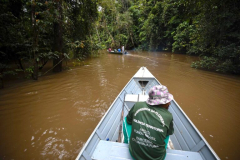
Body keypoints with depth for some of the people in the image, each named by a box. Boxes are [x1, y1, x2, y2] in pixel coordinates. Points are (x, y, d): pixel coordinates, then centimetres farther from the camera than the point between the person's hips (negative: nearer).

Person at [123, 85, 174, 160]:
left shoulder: (137, 105, -17)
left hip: (134, 153, 0)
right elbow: (170, 133, 2)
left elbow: (128, 121, 1)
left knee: (126, 119, 17)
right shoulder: (168, 116, -19)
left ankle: (126, 143, 41)